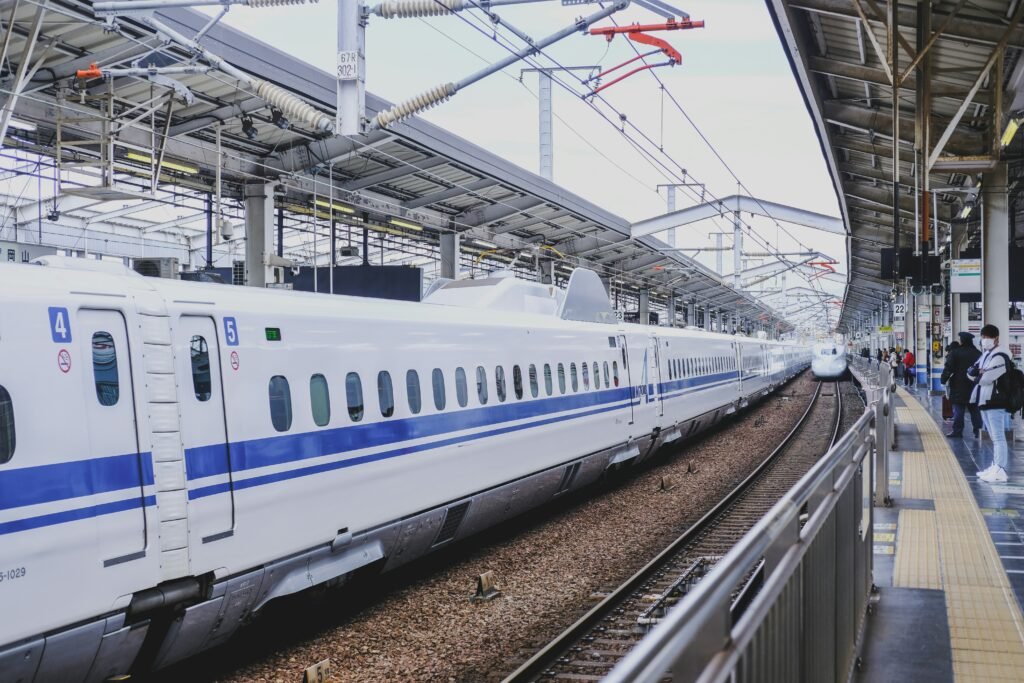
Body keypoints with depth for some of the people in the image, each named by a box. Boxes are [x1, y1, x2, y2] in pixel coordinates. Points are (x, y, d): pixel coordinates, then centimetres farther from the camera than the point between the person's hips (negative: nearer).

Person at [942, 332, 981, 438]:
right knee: (974, 409, 8)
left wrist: (944, 380, -2)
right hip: (974, 386, 4)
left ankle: (957, 430, 2)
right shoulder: (977, 354, 4)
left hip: (959, 386, -4)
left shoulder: (955, 353, -10)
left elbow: (948, 368, -11)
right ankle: (978, 430, 7)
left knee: (958, 409, 1)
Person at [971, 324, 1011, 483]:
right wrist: (977, 371, -8)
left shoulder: (999, 356, -14)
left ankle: (1000, 471, -11)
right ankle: (995, 466, 24)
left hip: (995, 401, -10)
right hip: (984, 400, 10)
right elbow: (970, 372, 15)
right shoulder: (985, 355, 18)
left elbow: (986, 378, -22)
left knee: (998, 437, -10)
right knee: (993, 437, 16)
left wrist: (978, 374, -1)